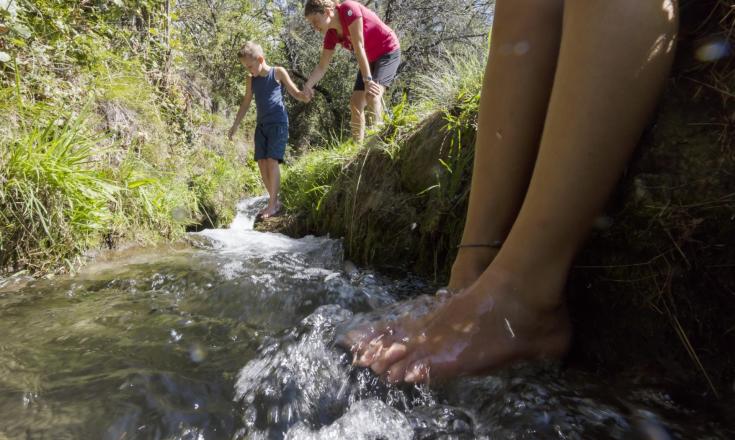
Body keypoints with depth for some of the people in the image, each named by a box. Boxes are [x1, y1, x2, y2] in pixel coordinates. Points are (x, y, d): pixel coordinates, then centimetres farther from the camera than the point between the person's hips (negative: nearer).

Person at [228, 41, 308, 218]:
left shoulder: (278, 72, -1)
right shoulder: (251, 79, 11)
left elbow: (295, 93, 0)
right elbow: (246, 103, 18)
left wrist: (307, 96, -23)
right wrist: (235, 125, 17)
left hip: (278, 123, -6)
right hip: (261, 124, 6)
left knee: (272, 160, -15)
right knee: (262, 162, -1)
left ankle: (273, 203, -8)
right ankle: (274, 200, 8)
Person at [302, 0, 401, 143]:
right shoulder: (331, 34, -4)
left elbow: (359, 47, -29)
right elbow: (322, 66, -1)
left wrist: (367, 79, -31)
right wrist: (307, 86, -16)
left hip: (388, 52, -8)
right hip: (369, 60, 8)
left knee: (372, 94, -28)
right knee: (355, 102, 0)